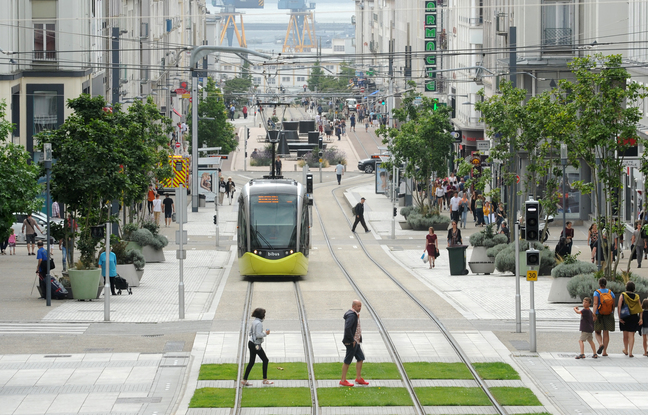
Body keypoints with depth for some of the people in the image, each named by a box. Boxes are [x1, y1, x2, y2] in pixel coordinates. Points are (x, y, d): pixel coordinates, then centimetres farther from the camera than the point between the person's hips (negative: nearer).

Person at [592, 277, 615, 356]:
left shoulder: (597, 292, -8)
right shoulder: (610, 292, 2)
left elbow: (595, 304, -19)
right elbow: (613, 305, 5)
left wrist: (594, 315, -22)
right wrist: (612, 315, 18)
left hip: (599, 314, -2)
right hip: (608, 315, 2)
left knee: (598, 332, 11)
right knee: (606, 333, 6)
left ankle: (601, 344, -18)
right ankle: (604, 351, 4)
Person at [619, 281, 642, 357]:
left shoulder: (622, 295, -5)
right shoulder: (636, 296, 2)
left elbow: (619, 307, -12)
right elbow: (640, 309, -3)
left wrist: (620, 317, -11)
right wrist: (641, 318, -5)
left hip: (625, 317, -1)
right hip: (634, 318, 1)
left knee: (625, 335, 16)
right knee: (631, 335, 1)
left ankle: (626, 351, 32)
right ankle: (630, 352, -9)